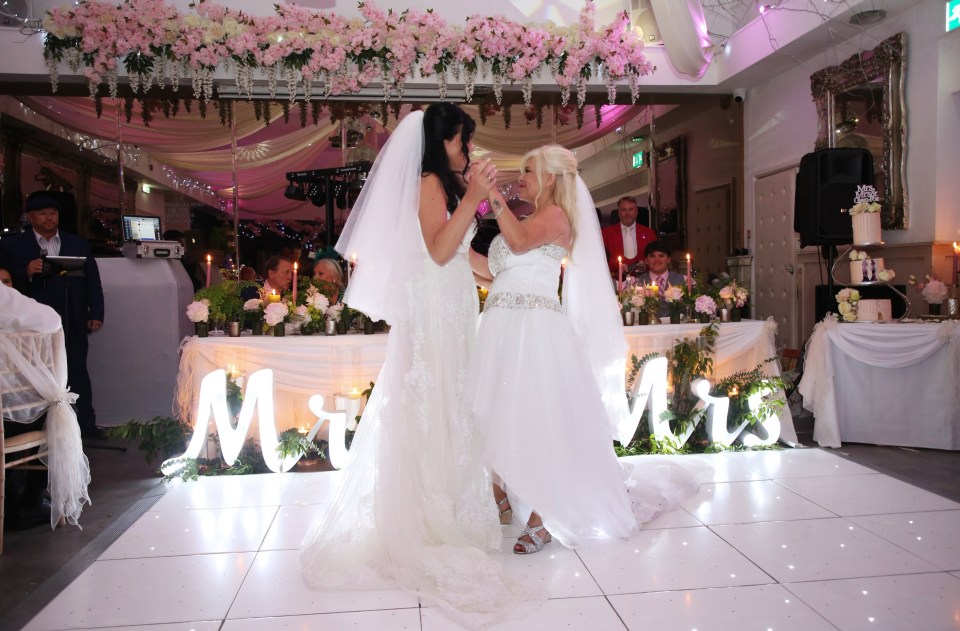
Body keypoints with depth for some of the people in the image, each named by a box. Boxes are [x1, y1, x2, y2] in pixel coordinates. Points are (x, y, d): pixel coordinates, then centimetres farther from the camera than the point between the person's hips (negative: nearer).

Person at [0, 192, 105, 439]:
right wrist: (26, 272, -21)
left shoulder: (78, 244, 10)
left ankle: (86, 424, 14)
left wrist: (96, 313, 0)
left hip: (73, 324, 2)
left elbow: (92, 280, 7)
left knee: (78, 374, 7)